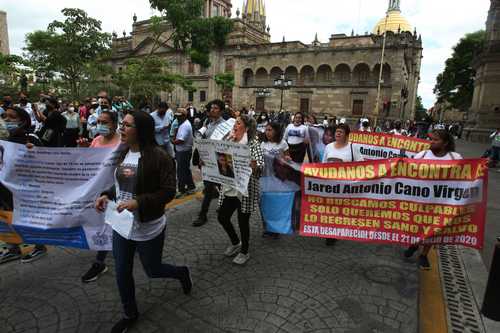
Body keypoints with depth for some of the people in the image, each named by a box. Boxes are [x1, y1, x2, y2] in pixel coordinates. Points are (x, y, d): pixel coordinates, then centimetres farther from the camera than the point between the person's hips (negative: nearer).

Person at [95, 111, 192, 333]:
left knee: (152, 271, 14)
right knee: (122, 274, 17)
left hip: (148, 229, -6)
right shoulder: (122, 153, 2)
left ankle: (182, 273, 47)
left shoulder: (158, 156, -20)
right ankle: (130, 315, 43)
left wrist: (138, 202, -30)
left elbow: (168, 192, -21)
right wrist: (107, 196, -3)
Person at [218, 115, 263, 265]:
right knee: (222, 217, 12)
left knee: (243, 221, 6)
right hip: (229, 188, 6)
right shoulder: (230, 142, 8)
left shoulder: (253, 143, -9)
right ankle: (235, 243, 39)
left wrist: (254, 166, -41)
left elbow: (260, 165, -19)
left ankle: (244, 252, 29)